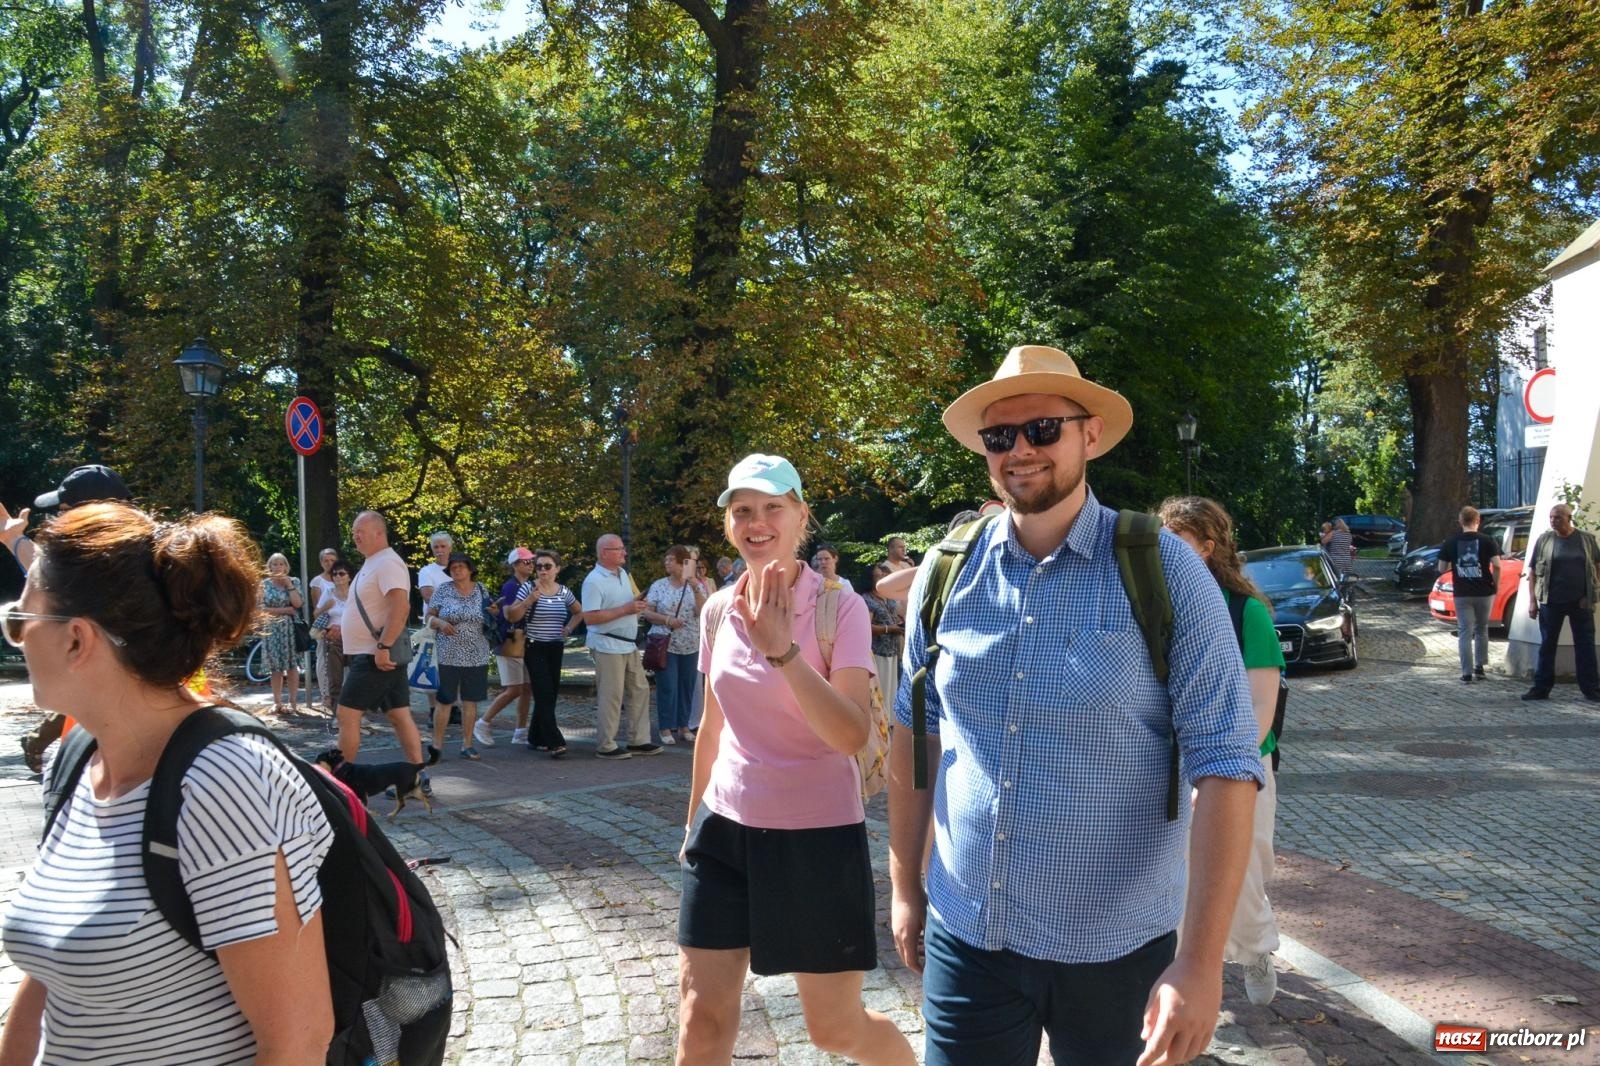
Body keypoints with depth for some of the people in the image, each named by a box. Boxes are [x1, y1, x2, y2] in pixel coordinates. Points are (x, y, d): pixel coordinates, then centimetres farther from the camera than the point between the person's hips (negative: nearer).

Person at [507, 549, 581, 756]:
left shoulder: (563, 591, 5)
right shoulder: (528, 588, -6)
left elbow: (579, 612, 22)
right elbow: (512, 617, -11)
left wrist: (569, 628, 7)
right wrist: (530, 600, -22)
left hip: (556, 648, 5)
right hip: (535, 648, -5)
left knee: (550, 694, 7)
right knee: (544, 694, -11)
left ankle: (536, 739, 20)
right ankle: (555, 742, -14)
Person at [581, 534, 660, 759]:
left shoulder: (623, 573, 12)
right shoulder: (594, 581, -15)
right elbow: (589, 617, -23)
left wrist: (639, 605, 1)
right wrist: (626, 609, -22)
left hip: (628, 644, 9)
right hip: (607, 646, -9)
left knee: (639, 690, 11)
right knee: (611, 696, -3)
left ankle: (638, 741, 20)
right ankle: (605, 746, 8)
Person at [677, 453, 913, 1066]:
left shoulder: (839, 607, -13)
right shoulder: (718, 610, 3)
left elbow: (852, 735, -24)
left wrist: (781, 649, -32)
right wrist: (694, 819, 21)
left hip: (816, 834, -4)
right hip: (725, 829, 5)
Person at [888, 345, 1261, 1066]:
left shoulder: (1164, 572, -12)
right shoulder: (945, 576, -2)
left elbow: (1223, 763, -14)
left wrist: (1200, 960, -19)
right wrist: (904, 887, 10)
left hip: (1114, 950, -2)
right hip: (963, 939, 2)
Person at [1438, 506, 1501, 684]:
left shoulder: (1450, 543, 0)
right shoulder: (1487, 541, -4)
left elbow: (1442, 569, 2)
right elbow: (1496, 565, -13)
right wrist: (1496, 583, 2)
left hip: (1462, 594, 0)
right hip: (1484, 592, 0)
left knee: (1465, 632, 2)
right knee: (1481, 629, 18)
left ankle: (1467, 673, -2)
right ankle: (1479, 666, 21)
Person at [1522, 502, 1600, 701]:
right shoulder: (1544, 540, 1)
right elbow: (1532, 572, 2)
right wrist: (1532, 600, -3)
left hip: (1581, 602, 0)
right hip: (1552, 602, 0)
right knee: (1547, 645, 6)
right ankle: (1541, 688, 13)